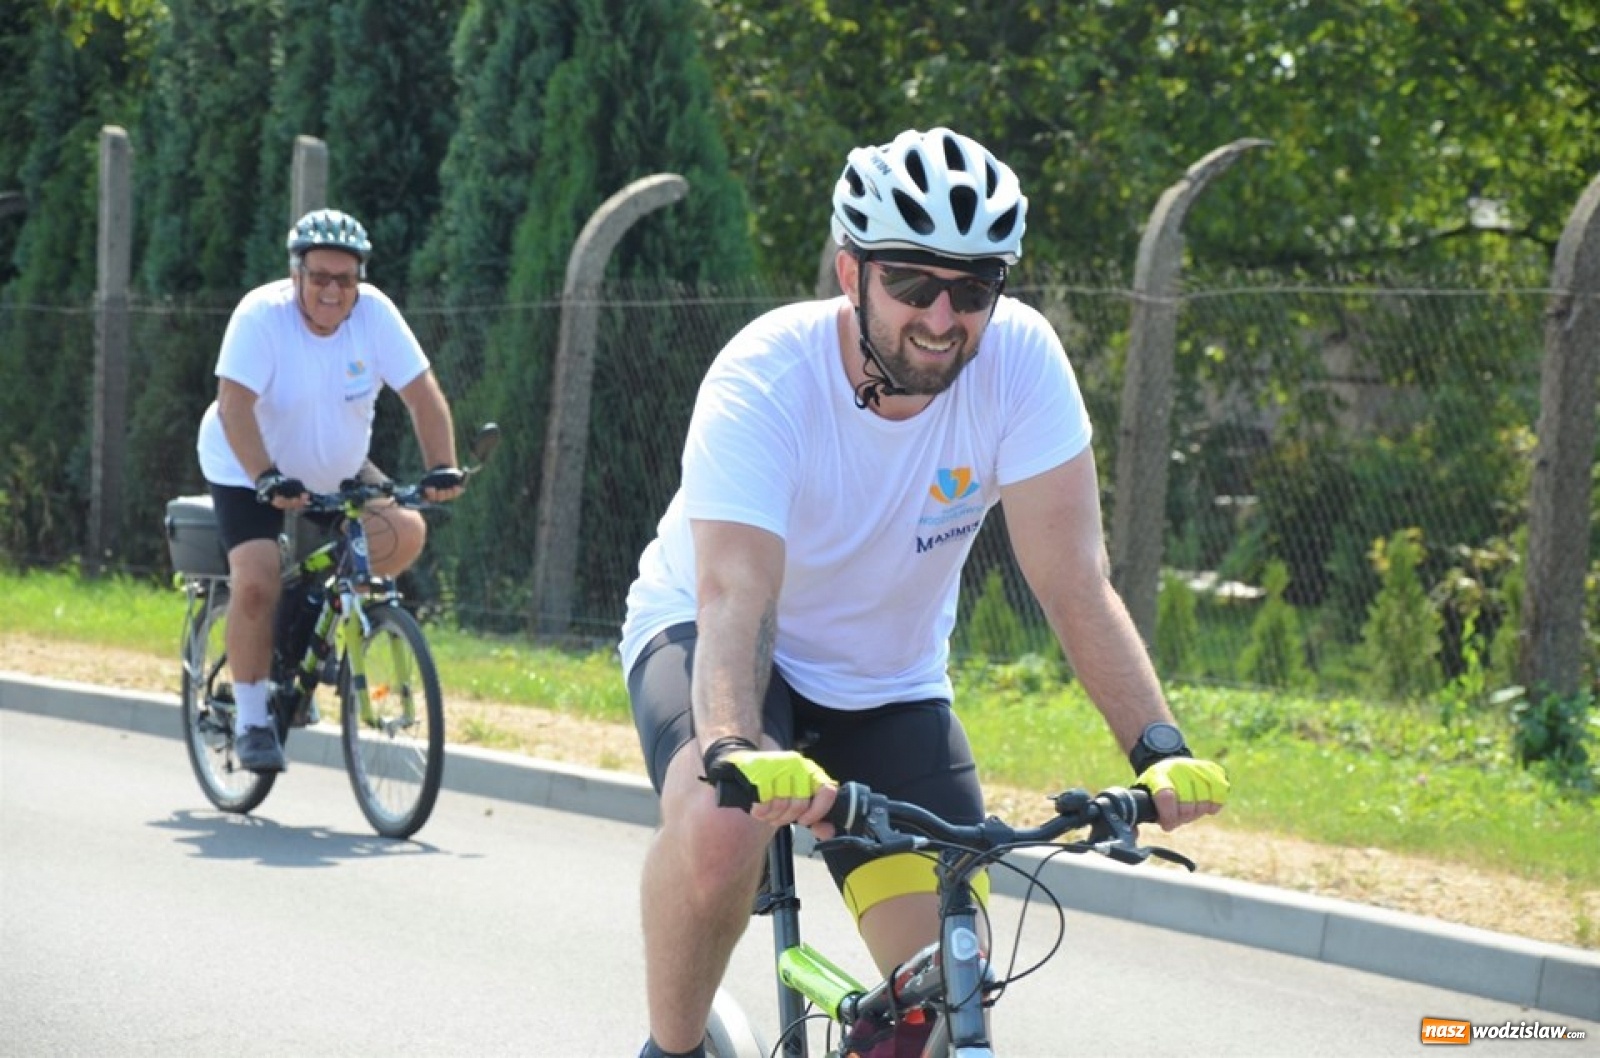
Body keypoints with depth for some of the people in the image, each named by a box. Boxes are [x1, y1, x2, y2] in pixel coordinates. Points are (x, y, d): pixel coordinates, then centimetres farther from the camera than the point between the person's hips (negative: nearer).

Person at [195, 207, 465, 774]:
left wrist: (442, 468, -30)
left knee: (406, 533, -16)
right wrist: (268, 480, -47)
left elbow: (422, 393, -16)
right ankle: (251, 722, -6)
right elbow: (234, 406, -34)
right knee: (257, 583, -21)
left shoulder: (374, 313, -16)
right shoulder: (262, 315, -26)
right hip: (247, 472, -4)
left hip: (336, 471, 4)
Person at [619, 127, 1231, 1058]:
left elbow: (1075, 580, -24)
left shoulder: (1019, 360, -22)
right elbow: (736, 601, -41)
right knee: (720, 826, -36)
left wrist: (1159, 745, -37)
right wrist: (736, 750, -60)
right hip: (705, 638, -3)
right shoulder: (764, 381, -29)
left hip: (891, 684, 3)